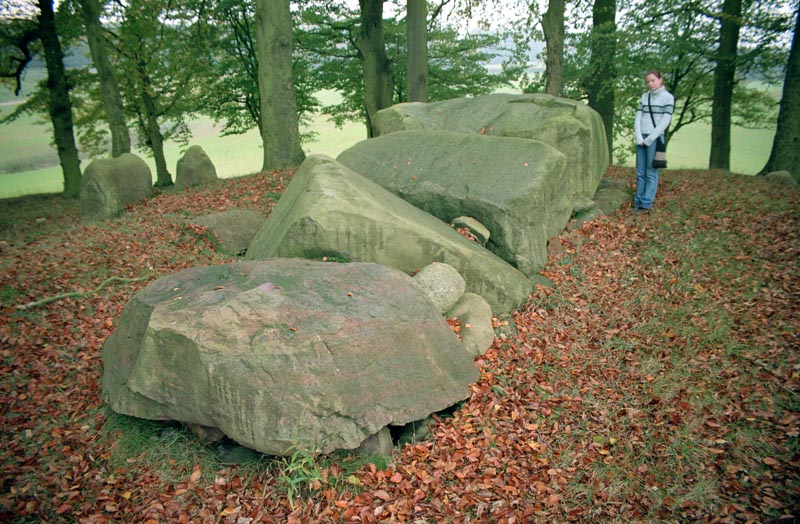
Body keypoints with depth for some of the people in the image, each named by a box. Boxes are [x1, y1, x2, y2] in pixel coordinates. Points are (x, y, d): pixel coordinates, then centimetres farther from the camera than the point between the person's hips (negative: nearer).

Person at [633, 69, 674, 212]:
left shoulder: (668, 97, 0)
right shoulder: (644, 96, 13)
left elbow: (665, 122, -7)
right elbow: (638, 118, 9)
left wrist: (650, 139, -11)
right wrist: (639, 138, -4)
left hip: (655, 139, -5)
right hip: (641, 139, 5)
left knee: (651, 172, -4)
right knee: (640, 172, 5)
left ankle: (646, 204, -3)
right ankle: (638, 202, 8)